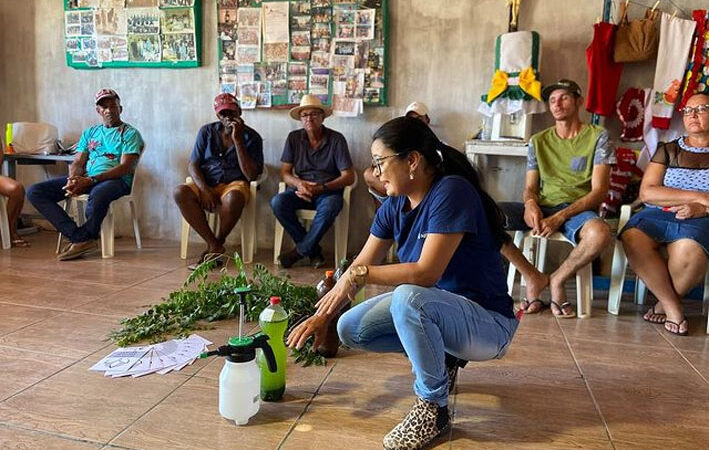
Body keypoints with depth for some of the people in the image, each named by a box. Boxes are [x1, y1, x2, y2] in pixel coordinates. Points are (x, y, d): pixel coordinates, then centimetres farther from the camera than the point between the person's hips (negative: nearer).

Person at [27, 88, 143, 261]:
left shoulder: (130, 133, 5)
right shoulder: (89, 133, 23)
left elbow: (125, 167, -9)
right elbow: (78, 163, 15)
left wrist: (91, 180, -20)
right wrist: (73, 179, -11)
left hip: (116, 180, -6)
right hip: (85, 180, 6)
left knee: (98, 194, -44)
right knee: (34, 192, -11)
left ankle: (82, 238, -15)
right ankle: (79, 238, -23)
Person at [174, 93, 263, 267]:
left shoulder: (251, 137, 0)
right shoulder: (207, 132, 10)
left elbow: (251, 176, -11)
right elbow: (192, 165, 4)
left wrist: (237, 140, -14)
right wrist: (204, 189, -16)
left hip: (234, 183, -3)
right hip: (206, 183, 3)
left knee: (233, 198, -39)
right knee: (180, 192, -28)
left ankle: (216, 244, -12)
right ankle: (215, 246, -23)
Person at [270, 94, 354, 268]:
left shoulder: (336, 139, -3)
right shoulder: (294, 138, 7)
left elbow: (348, 177, -8)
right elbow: (285, 172, 4)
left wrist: (321, 188, -22)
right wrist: (299, 184, -19)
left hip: (328, 191, -3)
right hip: (301, 190, 3)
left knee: (330, 206, -37)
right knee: (277, 202, -27)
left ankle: (300, 251, -18)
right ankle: (313, 250, -17)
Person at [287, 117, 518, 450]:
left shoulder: (451, 191, -24)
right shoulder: (395, 206, -1)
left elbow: (426, 273, -31)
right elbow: (360, 266, 3)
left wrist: (359, 275, -23)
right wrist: (323, 315, -5)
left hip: (488, 322, -8)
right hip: (435, 309, 8)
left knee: (408, 298, -35)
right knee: (350, 329, 0)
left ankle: (434, 407, -12)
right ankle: (442, 357, 14)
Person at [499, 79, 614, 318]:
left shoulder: (597, 137, 6)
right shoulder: (538, 141, 18)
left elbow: (599, 190, -3)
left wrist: (559, 217, -18)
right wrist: (530, 204, -13)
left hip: (577, 209, -3)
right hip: (542, 208, 3)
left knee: (600, 233, -40)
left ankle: (557, 279, -8)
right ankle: (533, 277, -11)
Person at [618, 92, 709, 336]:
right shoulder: (668, 150, 16)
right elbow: (647, 192, 1)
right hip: (657, 215, 2)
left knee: (687, 252, -38)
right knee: (633, 239, -33)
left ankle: (665, 303, -7)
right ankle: (673, 307, -17)